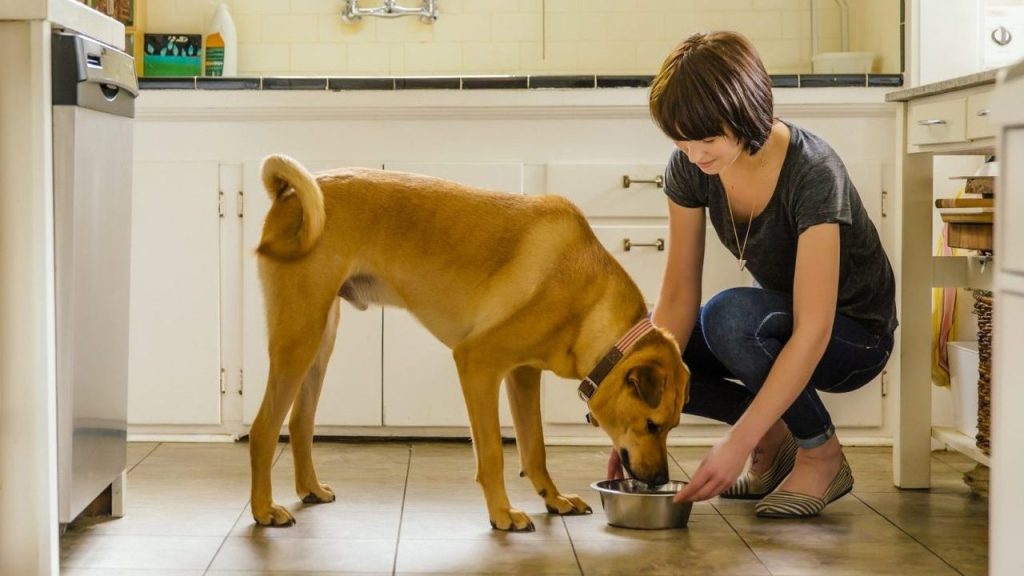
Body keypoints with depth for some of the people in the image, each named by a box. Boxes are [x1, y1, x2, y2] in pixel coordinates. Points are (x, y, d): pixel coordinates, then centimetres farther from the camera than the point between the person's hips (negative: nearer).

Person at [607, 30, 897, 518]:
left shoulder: (814, 175, -32)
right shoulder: (689, 166, -15)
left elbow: (812, 331, -35)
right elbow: (678, 293, -12)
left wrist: (739, 442, -39)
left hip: (852, 335, -6)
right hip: (776, 320, 6)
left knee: (729, 315, -35)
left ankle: (822, 454, -12)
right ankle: (776, 435, 3)